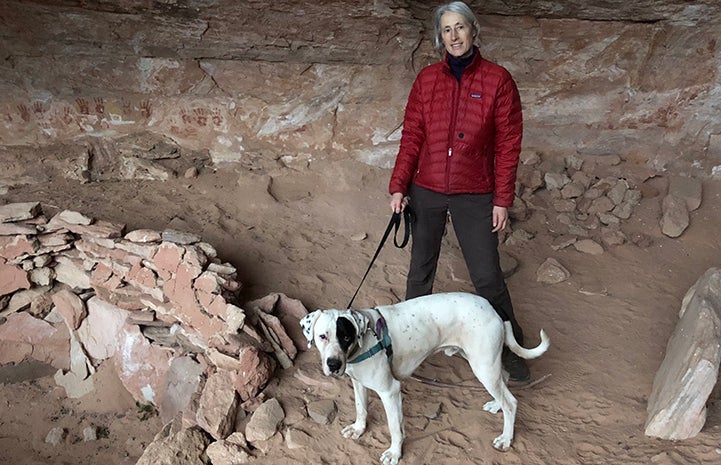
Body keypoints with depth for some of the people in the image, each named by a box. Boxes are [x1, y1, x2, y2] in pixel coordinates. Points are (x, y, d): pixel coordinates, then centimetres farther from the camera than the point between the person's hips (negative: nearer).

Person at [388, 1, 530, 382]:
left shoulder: (497, 80, -3)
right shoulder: (427, 79, 4)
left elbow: (508, 145, -3)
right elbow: (411, 137, 4)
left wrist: (502, 200, -5)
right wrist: (399, 187, -2)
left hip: (474, 196, -2)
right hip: (426, 192, 2)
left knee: (488, 277, 2)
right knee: (420, 272, 13)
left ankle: (510, 347, 22)